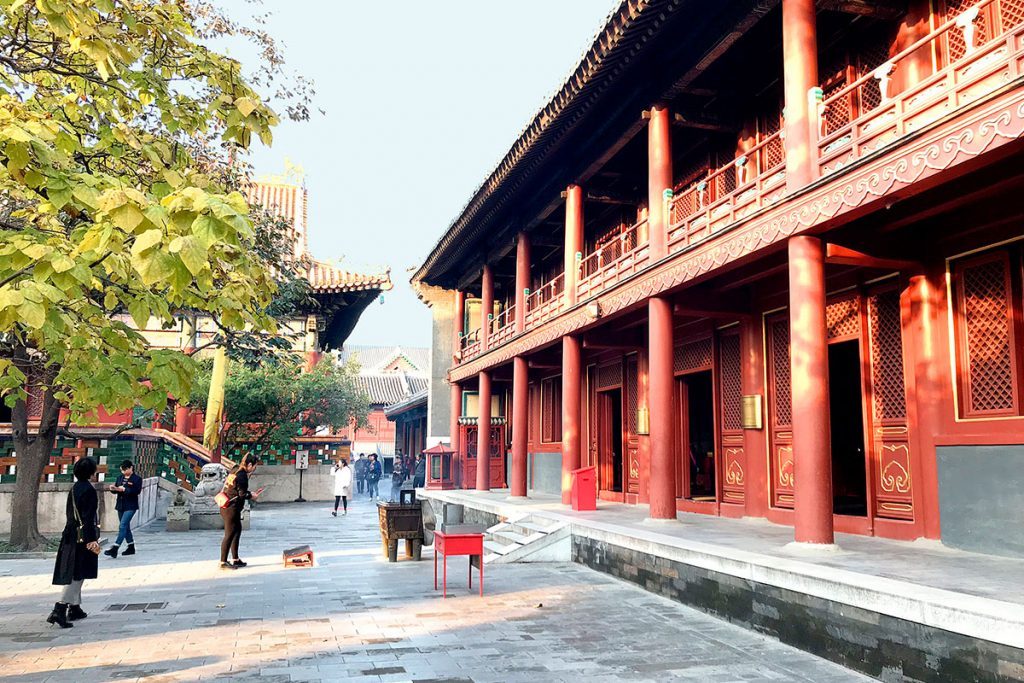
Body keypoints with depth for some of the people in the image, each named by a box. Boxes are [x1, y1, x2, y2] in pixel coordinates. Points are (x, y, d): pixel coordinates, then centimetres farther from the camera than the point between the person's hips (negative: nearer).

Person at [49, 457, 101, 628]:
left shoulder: (74, 489, 12)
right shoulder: (88, 490, -15)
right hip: (83, 537, -9)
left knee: (73, 574, 16)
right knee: (77, 575, -7)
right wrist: (92, 540, -21)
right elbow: (88, 517, -20)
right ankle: (59, 610, -16)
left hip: (71, 535, 9)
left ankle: (75, 608, 24)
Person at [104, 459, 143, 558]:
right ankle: (131, 547, 24)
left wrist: (124, 489, -25)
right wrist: (113, 489, -8)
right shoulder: (120, 477, 11)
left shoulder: (137, 479, -7)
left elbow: (137, 491, -18)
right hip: (120, 505, 7)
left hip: (130, 506, -7)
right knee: (126, 527, 13)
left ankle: (115, 548, -18)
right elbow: (116, 489, 14)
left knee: (123, 526, -14)